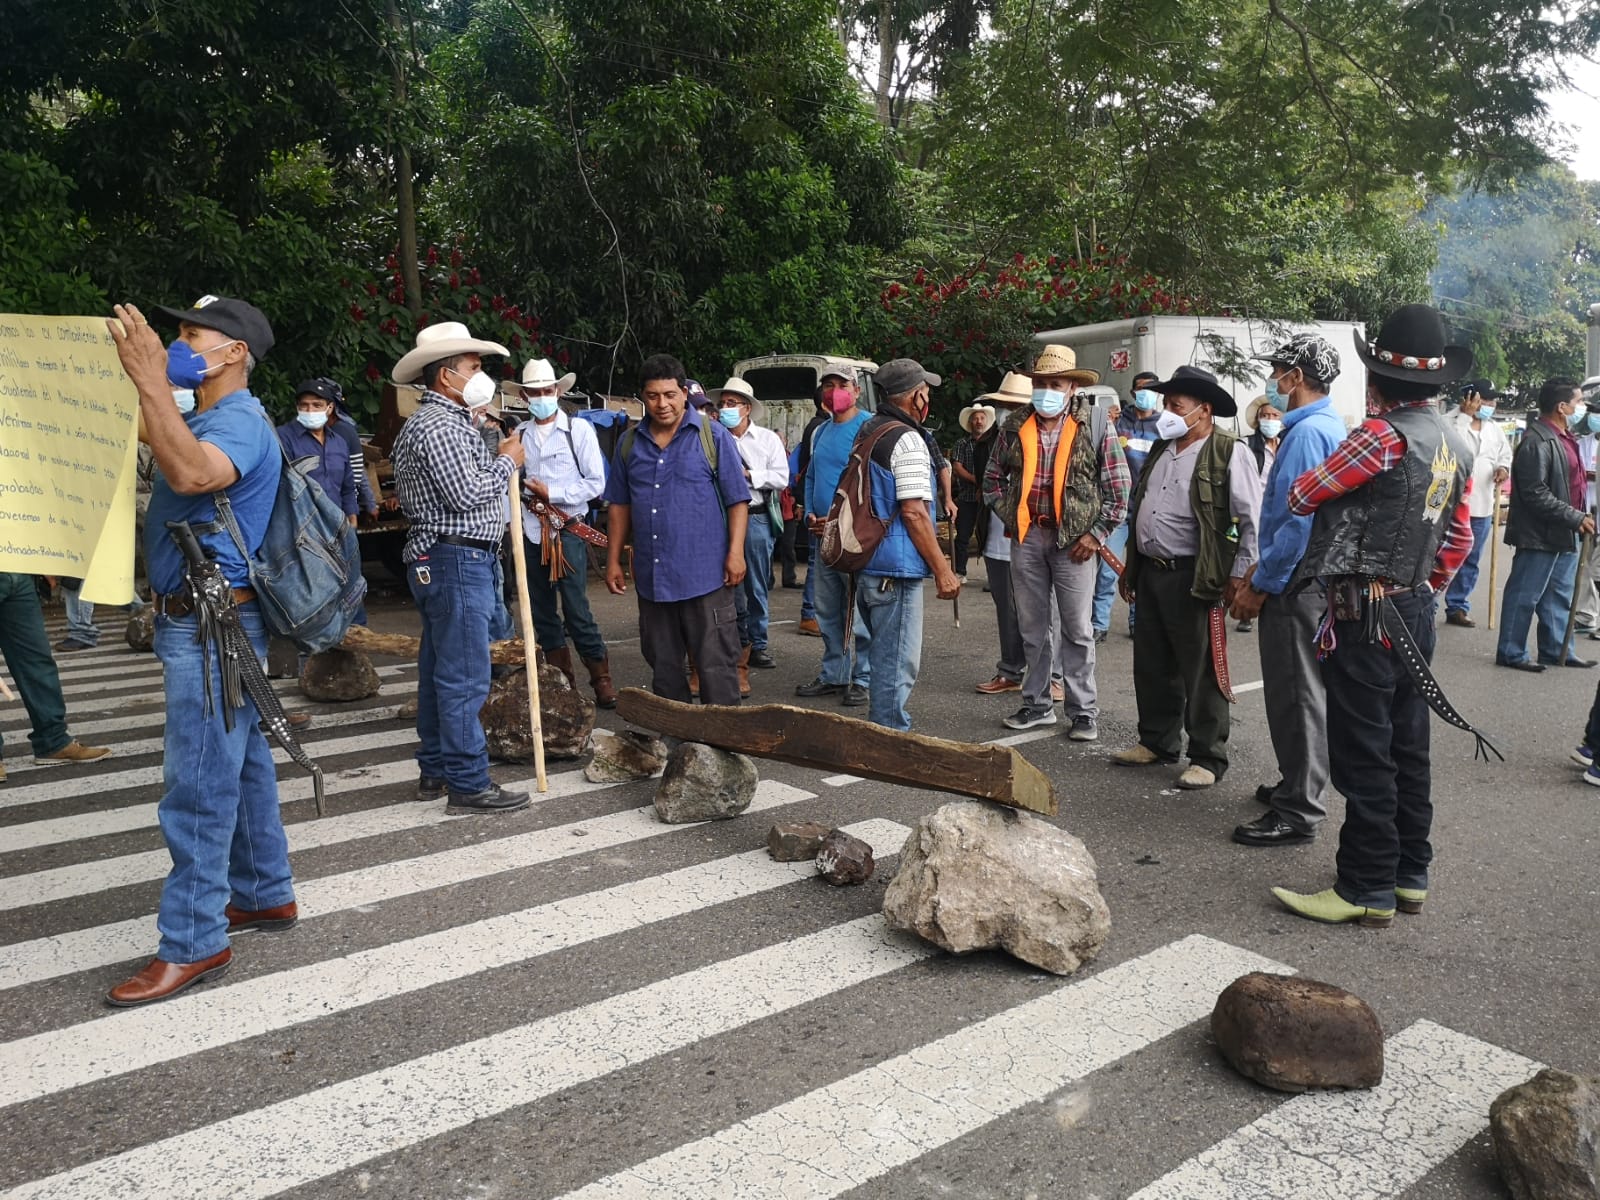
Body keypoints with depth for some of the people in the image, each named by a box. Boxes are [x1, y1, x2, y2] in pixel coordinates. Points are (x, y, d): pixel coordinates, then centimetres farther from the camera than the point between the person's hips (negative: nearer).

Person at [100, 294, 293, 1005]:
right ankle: (265, 895, 30)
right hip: (200, 621, 11)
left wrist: (149, 379, -38)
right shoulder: (210, 419, 19)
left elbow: (191, 472, -37)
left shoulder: (238, 422, -16)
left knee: (199, 786, -7)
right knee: (241, 768, 17)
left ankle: (191, 944, 1)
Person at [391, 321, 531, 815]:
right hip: (455, 559, -11)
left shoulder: (447, 419, 20)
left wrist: (475, 422, 19)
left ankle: (436, 770, 24)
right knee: (464, 677, -8)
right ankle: (468, 784, -2)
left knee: (439, 670, 15)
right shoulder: (437, 426, -14)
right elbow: (465, 493, -21)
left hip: (448, 560, 11)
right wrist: (507, 461, -7)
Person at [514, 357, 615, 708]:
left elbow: (596, 483, -7)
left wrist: (552, 493, -12)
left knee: (576, 611, -7)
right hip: (531, 531, 5)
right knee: (542, 612, 11)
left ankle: (602, 681, 5)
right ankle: (561, 682, 23)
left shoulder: (578, 429, -2)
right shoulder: (520, 435, 7)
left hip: (567, 531, -5)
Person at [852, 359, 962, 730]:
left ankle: (879, 728, 29)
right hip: (897, 569, -10)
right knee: (898, 665, -2)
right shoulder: (907, 439, -14)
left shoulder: (868, 431, 15)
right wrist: (943, 570, -15)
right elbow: (914, 512, -19)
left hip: (866, 563, 10)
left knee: (885, 657, 20)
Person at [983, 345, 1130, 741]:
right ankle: (1037, 704, 24)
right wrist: (1010, 517, 4)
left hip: (1075, 539, -3)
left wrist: (1097, 534, -8)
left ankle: (1084, 711, 12)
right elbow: (993, 478, 15)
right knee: (1032, 627, 11)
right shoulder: (1015, 426, 5)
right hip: (1026, 536, 4)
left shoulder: (1096, 423, -4)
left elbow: (1118, 487, -2)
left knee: (1078, 630, 2)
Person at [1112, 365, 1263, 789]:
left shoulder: (1230, 453, -10)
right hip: (1150, 574, 8)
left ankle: (1208, 758, 12)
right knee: (1152, 667, 16)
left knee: (1201, 674, 1)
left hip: (1193, 579, -8)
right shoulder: (1161, 450, 15)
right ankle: (1156, 742, 31)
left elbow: (1251, 522, -12)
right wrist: (1130, 566, 21)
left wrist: (1238, 577, -15)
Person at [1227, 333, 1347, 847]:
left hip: (1297, 587, -10)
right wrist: (1260, 567, 18)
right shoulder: (1329, 427, 15)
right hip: (1305, 578, 10)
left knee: (1295, 697, -3)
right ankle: (1300, 785, 32)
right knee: (1298, 692, 19)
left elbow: (1298, 521, -23)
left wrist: (1260, 586, -16)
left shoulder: (1307, 433, -18)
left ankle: (1298, 813, 6)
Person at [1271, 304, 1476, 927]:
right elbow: (1458, 540, 16)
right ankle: (1410, 874, 25)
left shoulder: (1382, 436, -16)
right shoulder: (1456, 446, 11)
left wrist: (1309, 482, 14)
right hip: (1415, 609, 9)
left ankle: (1367, 889, 5)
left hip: (1363, 614, -9)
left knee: (1364, 757, -2)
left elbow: (1301, 496, -9)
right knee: (1407, 748, 15)